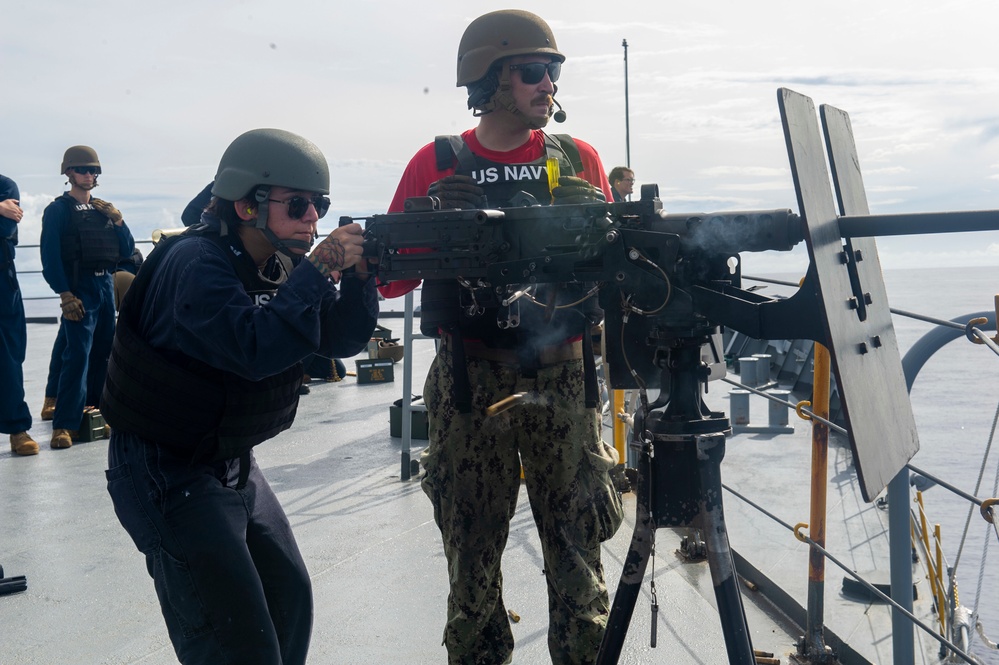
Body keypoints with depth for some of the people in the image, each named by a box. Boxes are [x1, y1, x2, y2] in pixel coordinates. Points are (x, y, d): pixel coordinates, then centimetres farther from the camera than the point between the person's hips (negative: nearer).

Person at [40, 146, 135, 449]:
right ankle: (65, 424, -13)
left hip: (106, 285, 6)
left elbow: (127, 251, 14)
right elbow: (50, 256, -8)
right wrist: (65, 294, -16)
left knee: (104, 350, 10)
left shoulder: (103, 209, 16)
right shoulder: (58, 210, -1)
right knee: (77, 353, -14)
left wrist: (118, 220, -2)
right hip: (79, 288, -6)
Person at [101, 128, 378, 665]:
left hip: (233, 467, 9)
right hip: (167, 475, -9)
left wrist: (357, 273, -16)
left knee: (289, 600, 17)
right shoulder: (196, 262, -20)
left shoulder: (277, 266, 6)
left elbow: (342, 339, 2)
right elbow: (256, 349, -33)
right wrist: (317, 269, -25)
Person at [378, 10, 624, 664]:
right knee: (472, 558, 10)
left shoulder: (578, 160, 7)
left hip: (562, 381, 1)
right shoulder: (435, 165, 2)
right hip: (470, 385, 0)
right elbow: (389, 277, 1)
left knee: (577, 553, 6)